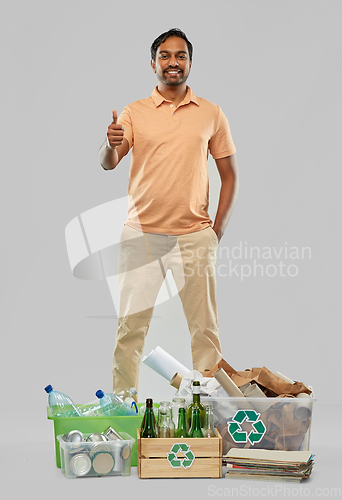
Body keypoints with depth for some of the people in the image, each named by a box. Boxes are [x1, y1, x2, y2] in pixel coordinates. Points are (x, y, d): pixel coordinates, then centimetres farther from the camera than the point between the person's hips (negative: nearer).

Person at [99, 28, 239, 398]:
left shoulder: (211, 114, 7)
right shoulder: (134, 112, 4)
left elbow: (230, 175, 10)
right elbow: (107, 163, -7)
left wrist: (217, 230, 2)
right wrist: (111, 145, -30)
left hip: (194, 236, 1)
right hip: (141, 233, 0)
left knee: (204, 326, 4)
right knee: (131, 325, 2)